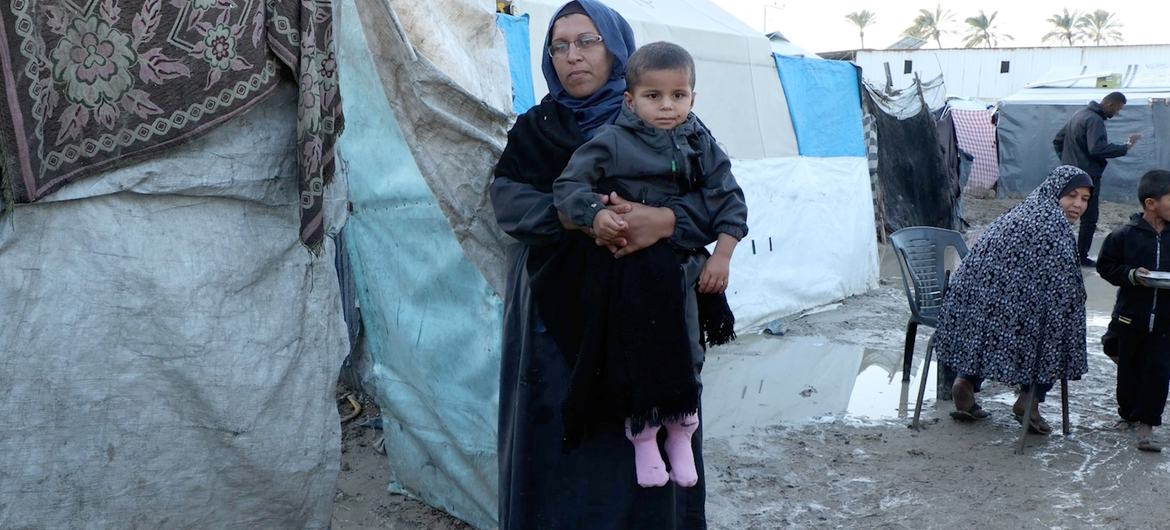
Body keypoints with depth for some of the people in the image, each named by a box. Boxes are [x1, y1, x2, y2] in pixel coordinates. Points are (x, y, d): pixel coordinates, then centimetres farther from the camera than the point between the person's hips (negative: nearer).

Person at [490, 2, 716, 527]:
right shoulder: (535, 127, 9)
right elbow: (507, 196, -6)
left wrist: (663, 219, -25)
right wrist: (574, 216, -25)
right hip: (556, 316, 1)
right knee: (559, 442, 2)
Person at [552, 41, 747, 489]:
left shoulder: (700, 143, 3)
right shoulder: (611, 142, -8)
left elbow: (728, 200, 4)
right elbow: (568, 186, -7)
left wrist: (722, 255, -5)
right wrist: (595, 215, -26)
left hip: (684, 266, 4)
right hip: (627, 271, -3)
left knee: (683, 358, 7)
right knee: (637, 351, -3)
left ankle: (680, 436, 28)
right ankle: (643, 438, 18)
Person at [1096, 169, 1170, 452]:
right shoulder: (1126, 236, -9)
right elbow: (1106, 265, 0)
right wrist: (1132, 275, -16)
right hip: (1131, 316, -1)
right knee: (1130, 370, 13)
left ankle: (1146, 424, 6)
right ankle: (1129, 411, 34)